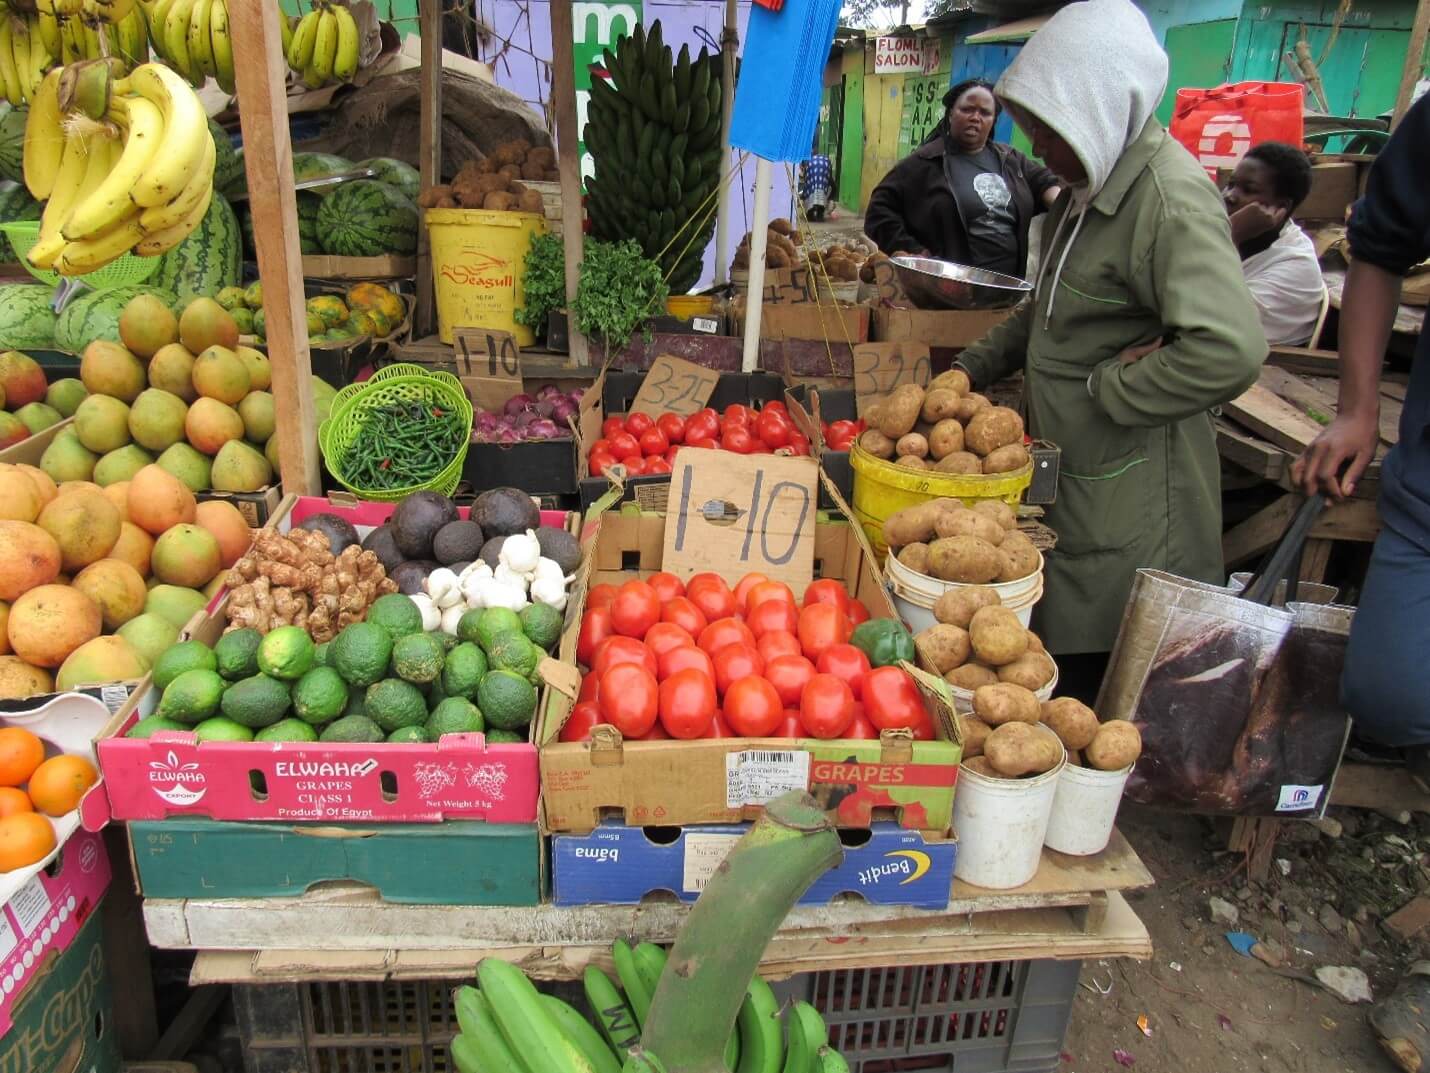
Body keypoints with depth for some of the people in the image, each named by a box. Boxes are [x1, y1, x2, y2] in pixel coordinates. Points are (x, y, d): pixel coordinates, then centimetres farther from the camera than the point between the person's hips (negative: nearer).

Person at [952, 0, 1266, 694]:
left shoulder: (1171, 199, -19)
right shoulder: (1088, 185, 12)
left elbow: (1229, 353, -31)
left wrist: (1103, 387, -19)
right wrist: (975, 367, 15)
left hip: (1129, 490, -9)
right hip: (1068, 469, 9)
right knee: (1053, 657, 17)